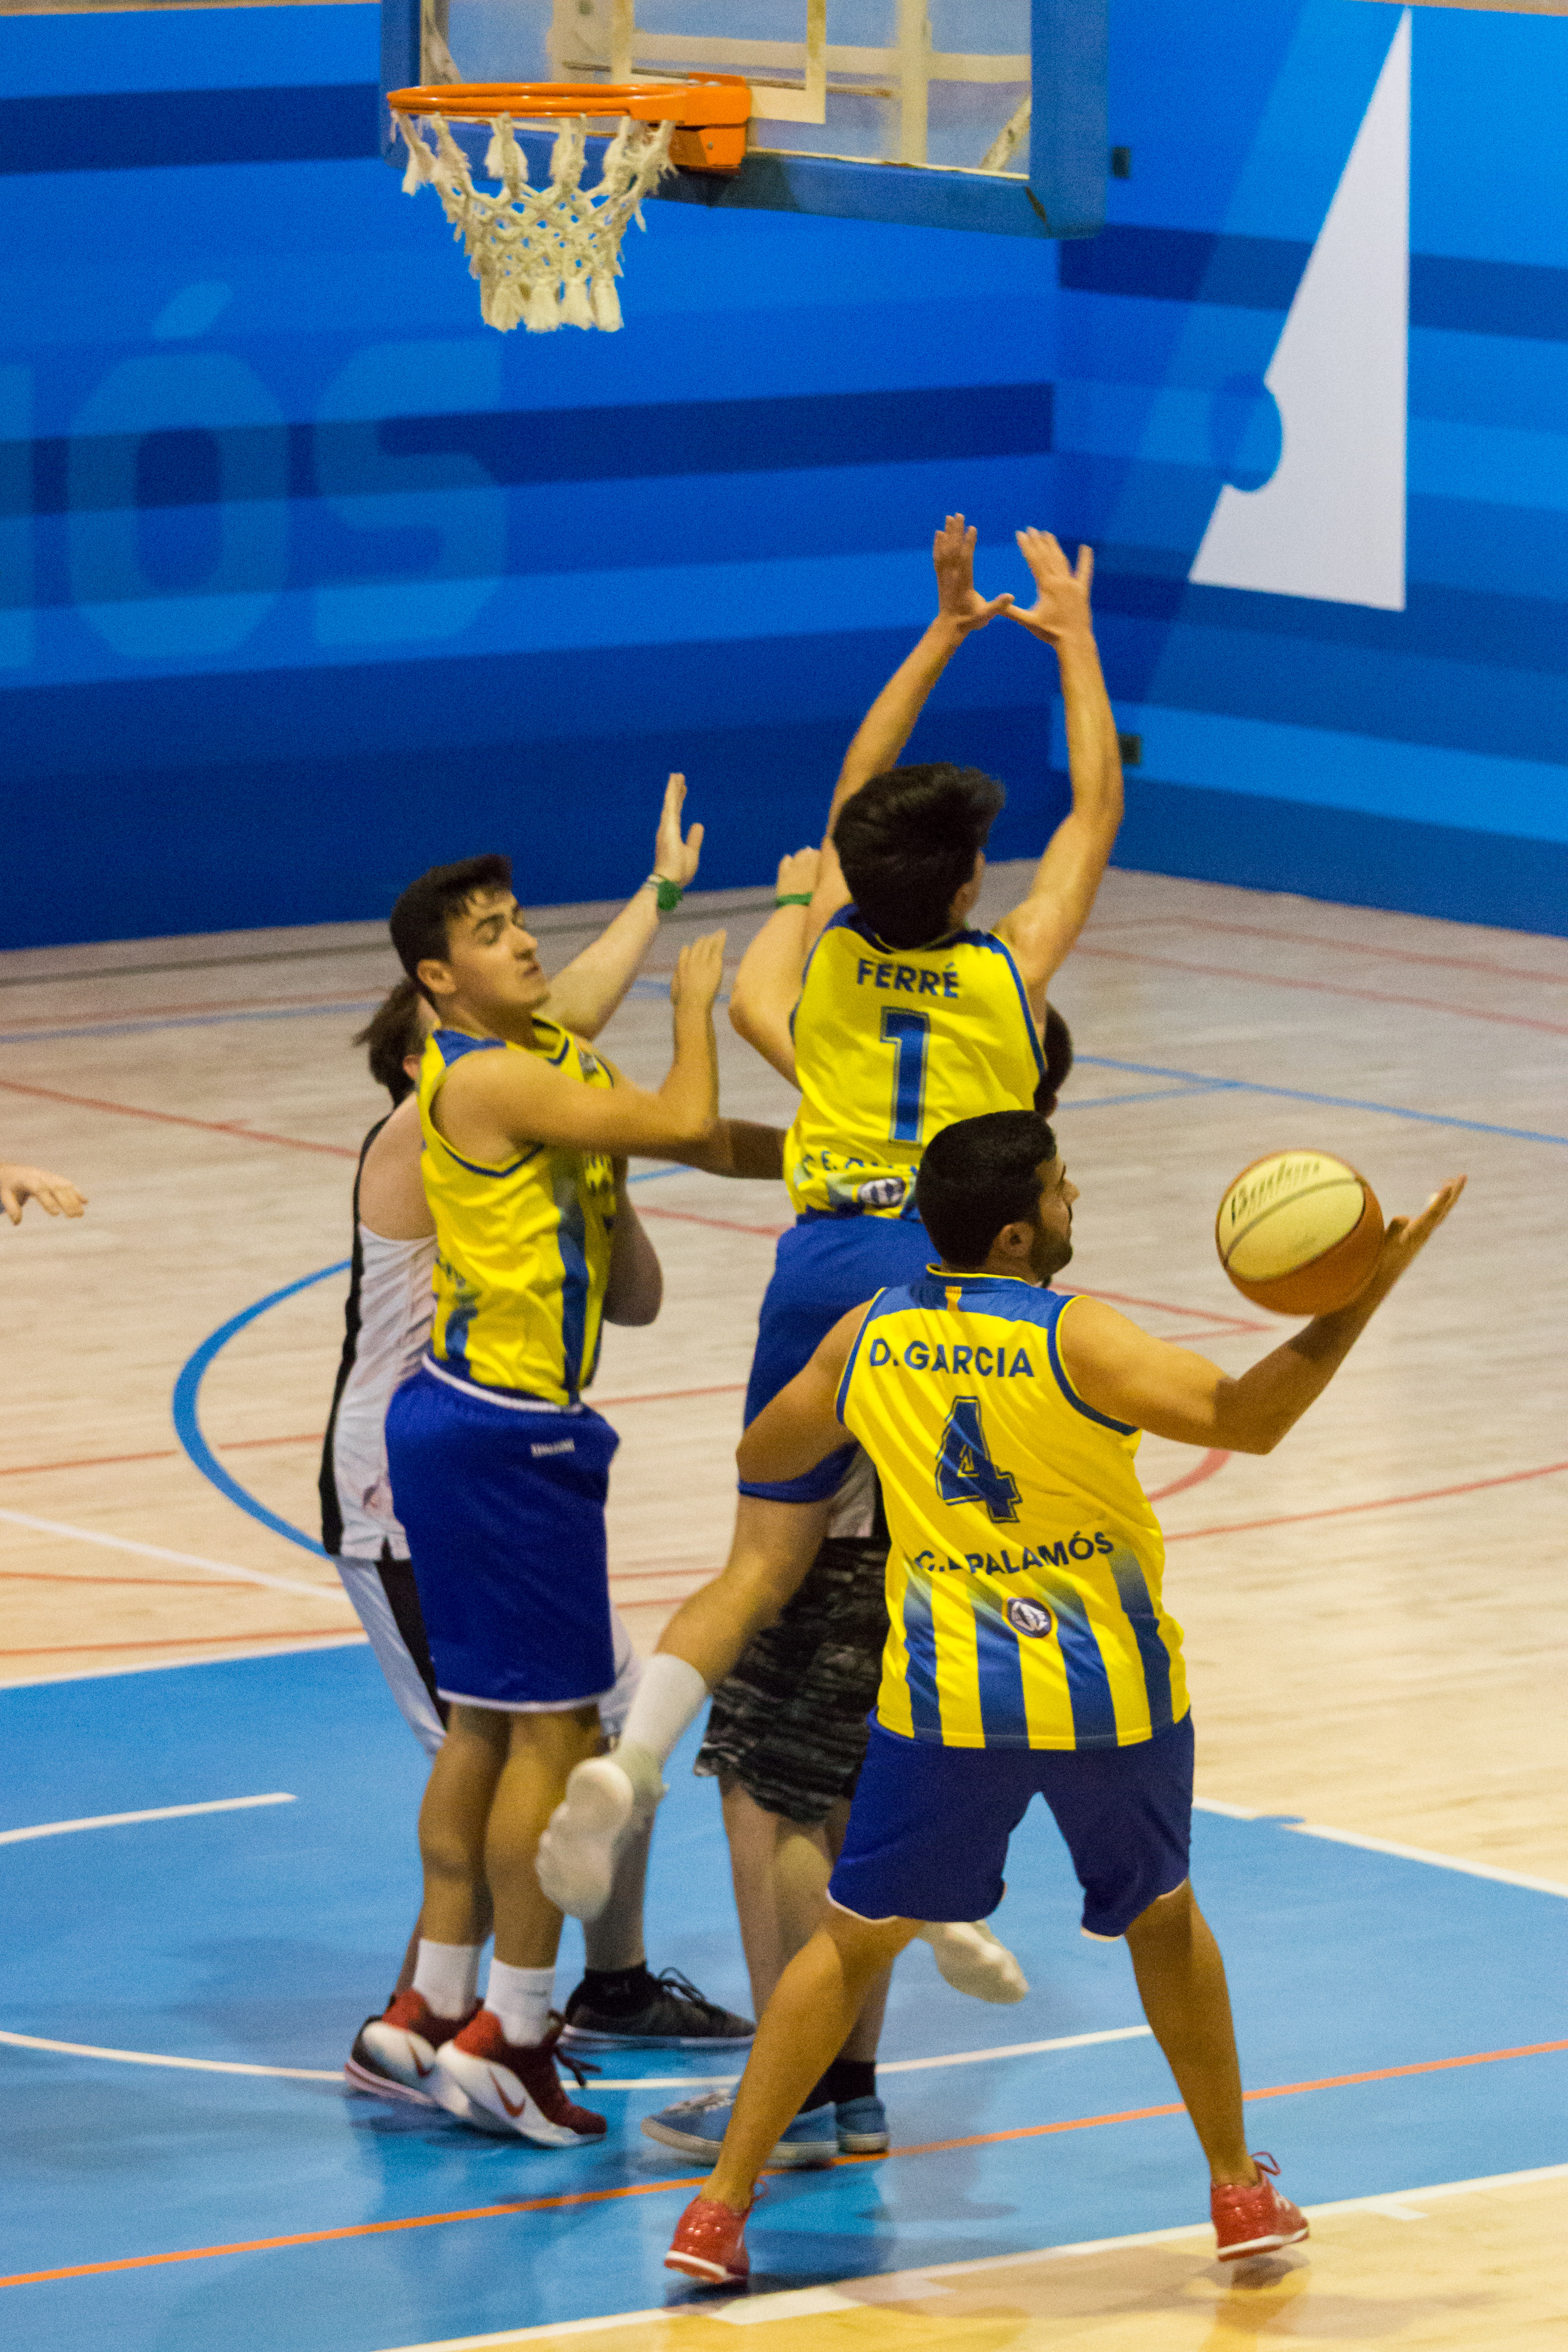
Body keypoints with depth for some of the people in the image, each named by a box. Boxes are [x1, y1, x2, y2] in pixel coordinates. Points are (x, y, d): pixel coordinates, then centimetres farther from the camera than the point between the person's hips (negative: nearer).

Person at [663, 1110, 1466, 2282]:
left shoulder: (870, 1337, -1)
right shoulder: (1075, 1341, -15)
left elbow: (762, 1458, 14)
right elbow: (1248, 1416, -26)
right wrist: (1364, 1296, -29)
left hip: (949, 1697, 2)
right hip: (1108, 1692, -2)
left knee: (853, 1941, 12)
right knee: (1164, 1919, 22)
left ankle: (721, 2210, 7)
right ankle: (1241, 2193, 30)